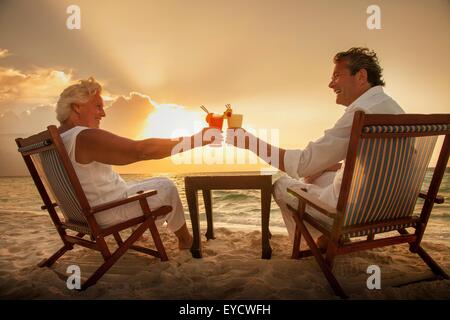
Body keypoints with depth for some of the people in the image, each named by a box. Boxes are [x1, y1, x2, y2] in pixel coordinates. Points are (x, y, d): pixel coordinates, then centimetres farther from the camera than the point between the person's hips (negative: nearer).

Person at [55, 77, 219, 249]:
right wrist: (193, 140, -33)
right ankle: (186, 240, 22)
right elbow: (142, 149, -37)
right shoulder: (86, 138, -29)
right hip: (107, 213, -9)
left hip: (85, 212, 10)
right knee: (166, 186, 5)